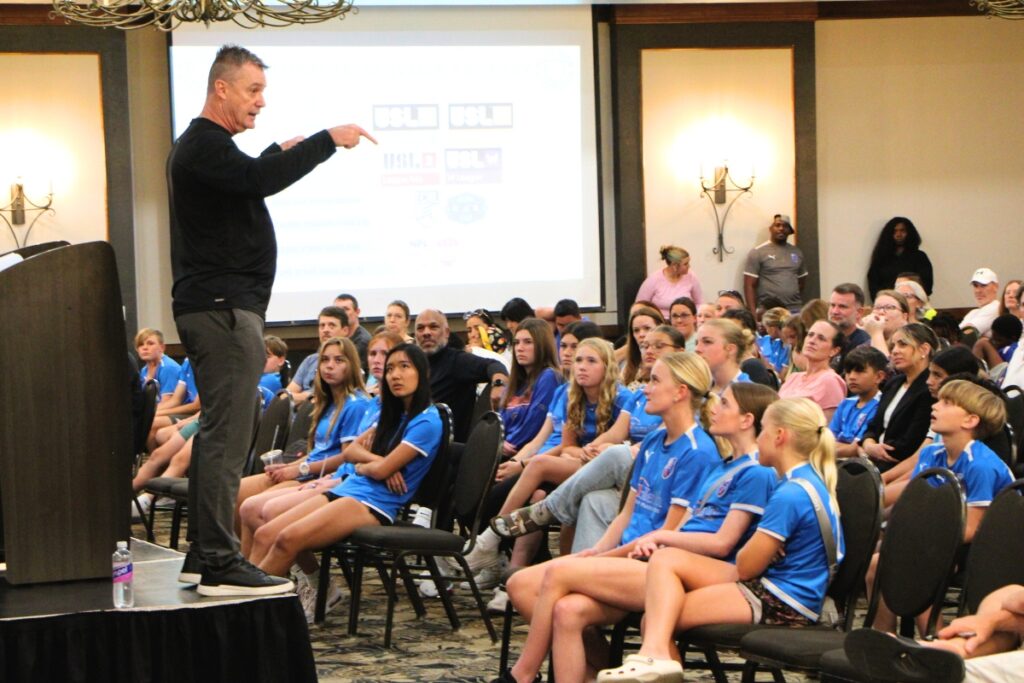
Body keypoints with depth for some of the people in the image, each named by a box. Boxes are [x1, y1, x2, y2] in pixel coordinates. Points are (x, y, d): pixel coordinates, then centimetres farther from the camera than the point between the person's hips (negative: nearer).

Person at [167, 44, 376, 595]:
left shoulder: (204, 145, 21)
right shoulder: (205, 146, -13)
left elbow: (246, 181, 31)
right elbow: (260, 180, -29)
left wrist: (279, 154, 19)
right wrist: (328, 140, -26)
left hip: (214, 306, 11)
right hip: (223, 306, -11)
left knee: (217, 432, 14)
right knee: (228, 436, -13)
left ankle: (201, 554, 19)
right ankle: (219, 564, -15)